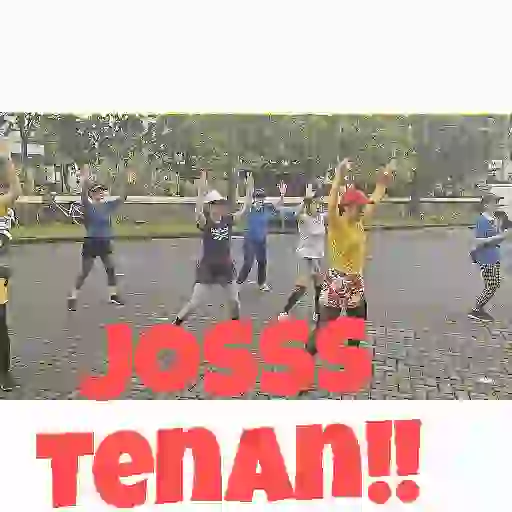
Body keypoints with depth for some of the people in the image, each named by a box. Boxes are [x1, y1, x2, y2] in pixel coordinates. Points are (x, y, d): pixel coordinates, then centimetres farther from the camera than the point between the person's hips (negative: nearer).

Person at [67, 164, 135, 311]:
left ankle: (113, 295, 27)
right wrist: (84, 181, -46)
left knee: (111, 268, 12)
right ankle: (72, 297, 11)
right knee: (85, 272, 0)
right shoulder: (88, 206, -11)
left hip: (105, 242, 6)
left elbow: (122, 198, 4)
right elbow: (83, 195, -30)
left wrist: (126, 183, -8)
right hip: (91, 242, -5)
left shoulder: (107, 205, 4)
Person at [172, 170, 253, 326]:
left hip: (226, 266, 4)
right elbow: (198, 210, -32)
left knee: (234, 301, 13)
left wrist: (250, 189, -13)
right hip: (207, 267, -4)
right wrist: (201, 189, -44)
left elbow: (244, 209, -3)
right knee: (195, 302, -4)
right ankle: (173, 326, 12)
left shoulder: (228, 220, 1)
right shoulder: (204, 222, -11)